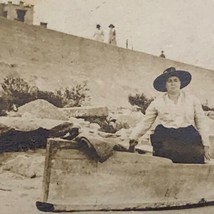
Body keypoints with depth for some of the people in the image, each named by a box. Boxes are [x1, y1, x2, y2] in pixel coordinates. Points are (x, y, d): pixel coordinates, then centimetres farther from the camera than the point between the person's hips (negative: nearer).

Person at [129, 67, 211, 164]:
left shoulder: (192, 100, 12)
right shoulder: (157, 102, 10)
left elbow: (201, 123, 11)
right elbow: (145, 122, 8)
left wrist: (206, 145, 5)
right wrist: (133, 138, -3)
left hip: (188, 139, 0)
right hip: (164, 139, 0)